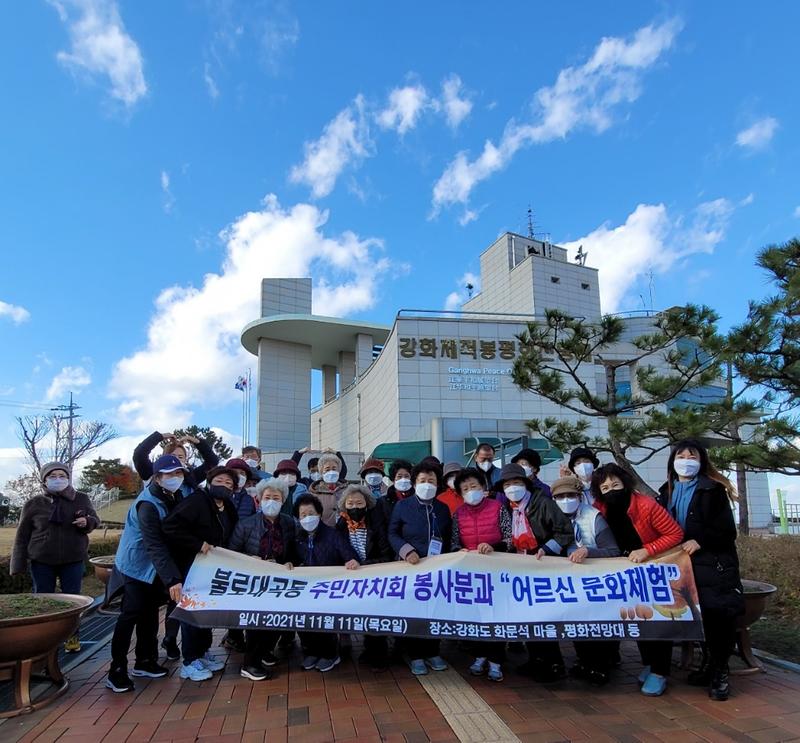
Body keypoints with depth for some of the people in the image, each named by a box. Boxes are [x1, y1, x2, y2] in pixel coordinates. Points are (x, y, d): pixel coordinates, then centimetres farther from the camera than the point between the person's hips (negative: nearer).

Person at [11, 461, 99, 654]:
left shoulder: (81, 499, -3)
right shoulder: (33, 504, -3)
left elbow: (95, 520, 9)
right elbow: (22, 536, 3)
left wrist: (87, 522, -16)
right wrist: (19, 564, 0)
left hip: (73, 560, 0)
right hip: (41, 561, 0)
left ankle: (72, 637, 22)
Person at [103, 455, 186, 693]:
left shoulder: (173, 498, -2)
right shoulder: (148, 505, -27)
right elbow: (155, 545, -32)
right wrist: (172, 579, -37)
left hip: (154, 567, 8)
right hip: (136, 566, -8)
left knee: (150, 612, 13)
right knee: (130, 614, -8)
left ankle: (145, 661, 24)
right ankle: (117, 671, 0)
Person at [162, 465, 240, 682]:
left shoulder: (228, 510, 6)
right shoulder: (196, 501, -19)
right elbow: (171, 527, -30)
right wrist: (198, 544, -28)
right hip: (191, 568, -8)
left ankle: (202, 652, 31)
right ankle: (189, 662, 12)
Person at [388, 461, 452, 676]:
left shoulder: (443, 509, 9)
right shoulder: (402, 506, -1)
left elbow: (448, 538, 14)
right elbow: (393, 534, 0)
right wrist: (406, 551, -15)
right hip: (410, 567, -3)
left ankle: (432, 653, 21)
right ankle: (416, 656, 13)